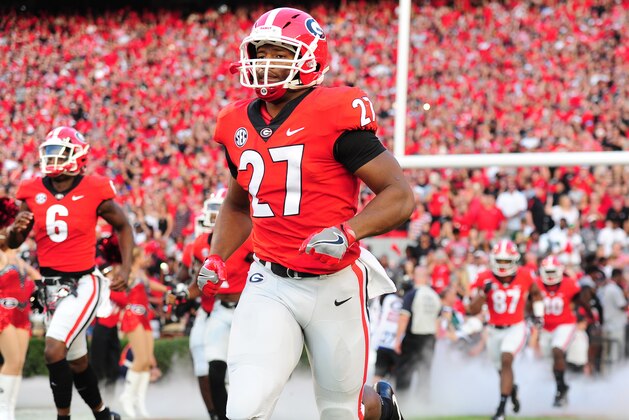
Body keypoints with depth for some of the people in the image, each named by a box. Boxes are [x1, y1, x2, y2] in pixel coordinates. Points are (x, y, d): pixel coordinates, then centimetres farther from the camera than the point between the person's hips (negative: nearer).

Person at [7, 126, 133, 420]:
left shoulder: (94, 191, -11)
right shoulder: (33, 192, 0)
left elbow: (122, 227, 5)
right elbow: (14, 243, 8)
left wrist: (125, 269, -5)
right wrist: (17, 228, -15)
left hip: (83, 283, -5)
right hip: (51, 284, 5)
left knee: (54, 349, -22)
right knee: (77, 361, 17)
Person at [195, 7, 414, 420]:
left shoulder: (336, 116, -12)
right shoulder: (239, 125, 6)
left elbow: (400, 194, -12)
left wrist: (348, 232, -28)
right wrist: (216, 259, 9)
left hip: (334, 285, -4)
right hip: (269, 285, 4)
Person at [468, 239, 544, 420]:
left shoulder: (524, 276, -9)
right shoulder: (486, 278, -11)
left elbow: (536, 293, 15)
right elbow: (473, 310, -14)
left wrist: (538, 314, 7)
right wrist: (483, 292, -28)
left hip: (516, 328, -2)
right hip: (494, 330, 2)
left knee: (506, 359, -25)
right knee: (503, 370, 15)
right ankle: (512, 390, 51)